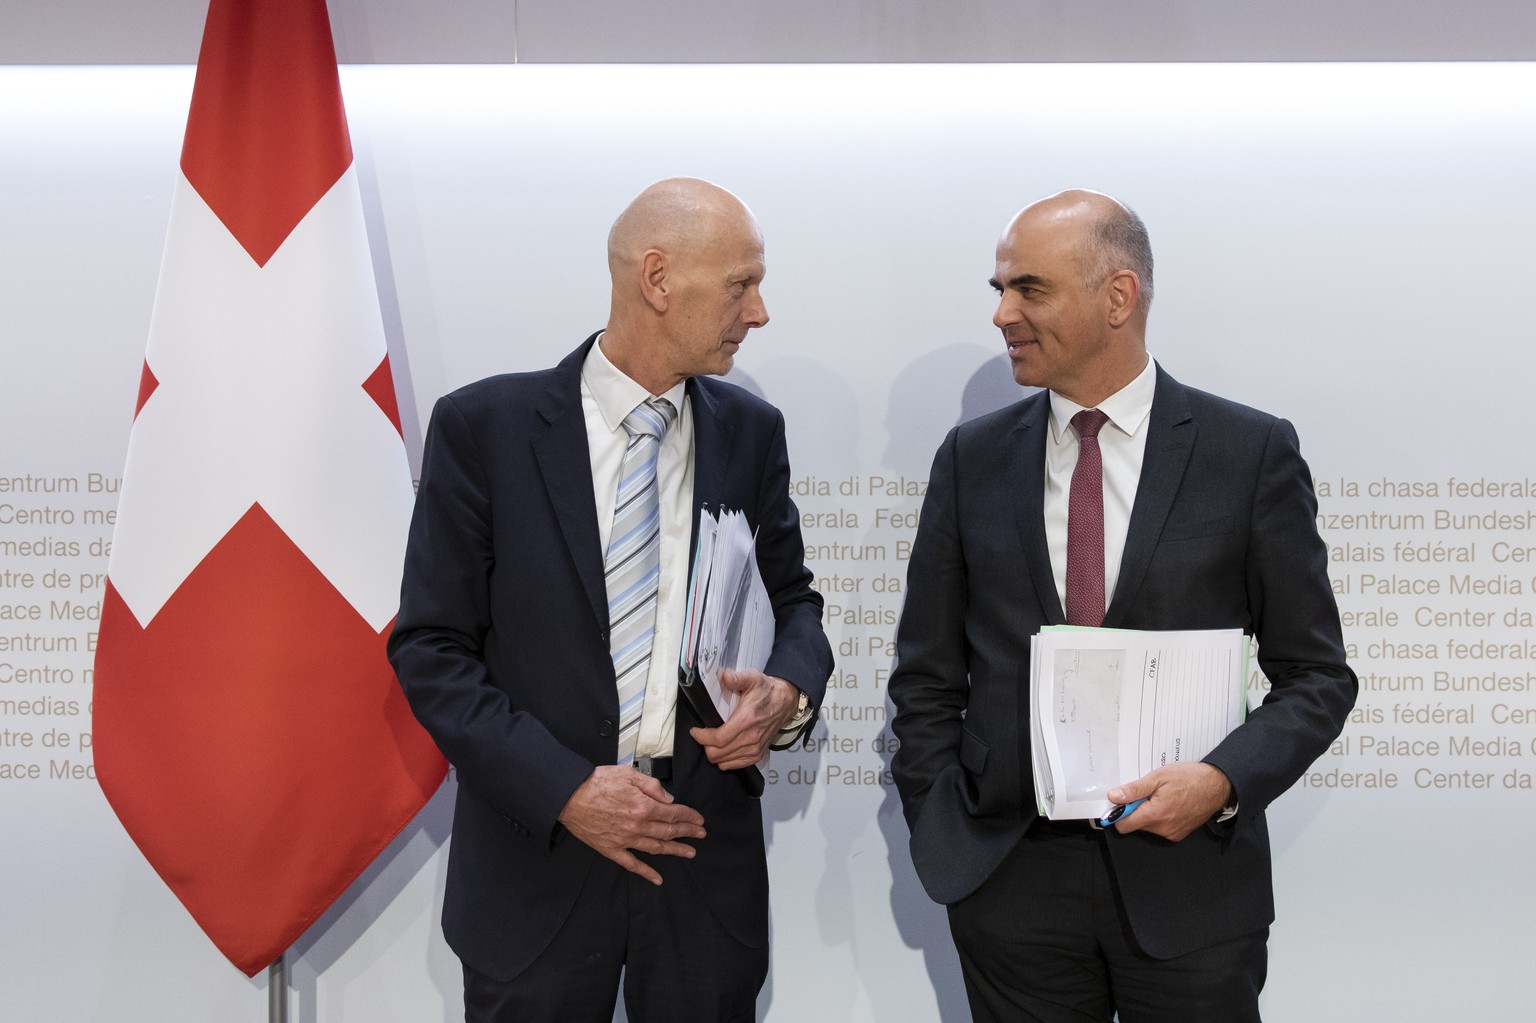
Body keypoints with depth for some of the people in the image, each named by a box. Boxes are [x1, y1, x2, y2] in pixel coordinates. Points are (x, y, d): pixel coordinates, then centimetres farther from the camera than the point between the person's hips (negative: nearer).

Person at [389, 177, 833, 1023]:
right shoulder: (483, 425, -7)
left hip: (707, 853, 3)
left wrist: (791, 687, -9)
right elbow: (430, 648, -6)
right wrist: (564, 787, -15)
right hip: (537, 851, -2)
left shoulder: (751, 430, 2)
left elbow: (792, 598, 13)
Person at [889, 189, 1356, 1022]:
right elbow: (927, 678, 7)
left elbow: (1316, 675, 1)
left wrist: (1226, 780, -15)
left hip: (1190, 879, -1)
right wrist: (940, 838, 0)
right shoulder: (971, 458, 3)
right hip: (1009, 883, 2)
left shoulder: (1253, 451, -3)